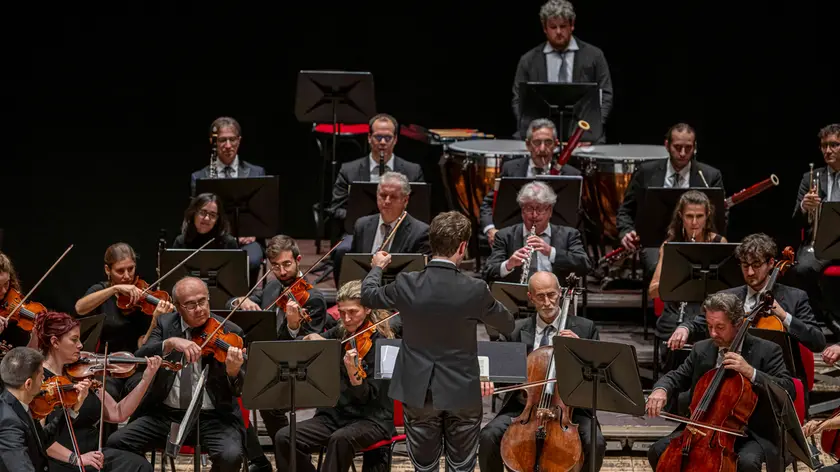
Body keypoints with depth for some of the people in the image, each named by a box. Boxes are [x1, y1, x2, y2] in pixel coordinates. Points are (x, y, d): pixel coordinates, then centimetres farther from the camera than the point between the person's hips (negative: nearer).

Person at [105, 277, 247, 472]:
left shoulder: (230, 332, -2)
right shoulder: (164, 324, 6)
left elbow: (239, 391, -6)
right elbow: (139, 358, -11)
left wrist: (233, 372, -30)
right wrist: (170, 343, -28)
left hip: (214, 417, -2)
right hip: (165, 413, 2)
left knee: (230, 456, -31)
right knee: (116, 443, -18)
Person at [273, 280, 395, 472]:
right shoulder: (339, 334, 8)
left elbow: (367, 397, -16)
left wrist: (353, 373, -36)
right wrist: (312, 338, -10)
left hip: (372, 419, -6)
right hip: (335, 414, 6)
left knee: (341, 439, -39)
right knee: (284, 438, -17)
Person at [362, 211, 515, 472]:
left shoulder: (406, 284, -12)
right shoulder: (475, 290, -17)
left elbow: (368, 296, 9)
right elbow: (507, 324, 1)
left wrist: (376, 268, 31)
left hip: (418, 391, 2)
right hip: (461, 392, -2)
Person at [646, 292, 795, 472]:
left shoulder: (766, 351, -7)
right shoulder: (701, 349, 8)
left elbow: (789, 391, -15)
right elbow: (678, 377, 13)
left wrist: (751, 372, -27)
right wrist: (661, 389, -12)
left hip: (751, 434, -5)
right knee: (658, 452, -14)